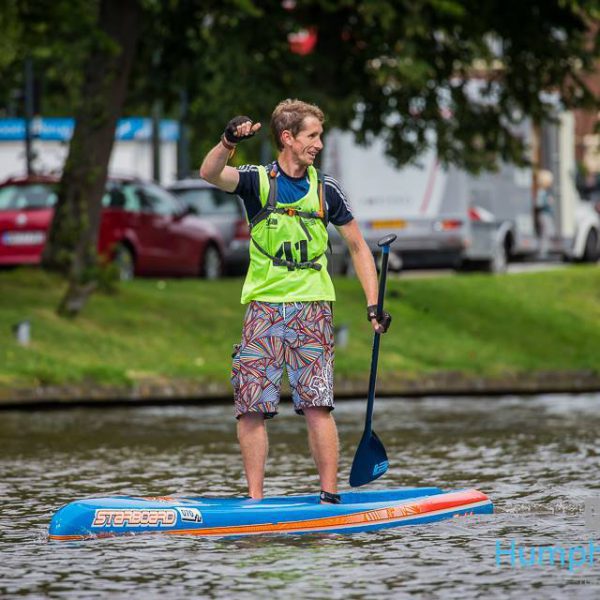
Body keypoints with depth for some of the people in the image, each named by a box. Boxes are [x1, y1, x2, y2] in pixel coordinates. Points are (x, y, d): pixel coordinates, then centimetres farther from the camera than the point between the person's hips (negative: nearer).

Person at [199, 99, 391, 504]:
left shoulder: (325, 190, 7)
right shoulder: (257, 181, 2)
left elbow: (358, 247, 15)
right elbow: (210, 174, -17)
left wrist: (373, 304, 6)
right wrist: (229, 142, -37)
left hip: (311, 307, 0)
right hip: (264, 305, 0)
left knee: (317, 406, -9)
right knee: (251, 407, -4)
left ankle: (330, 496, -6)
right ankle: (255, 499, 3)